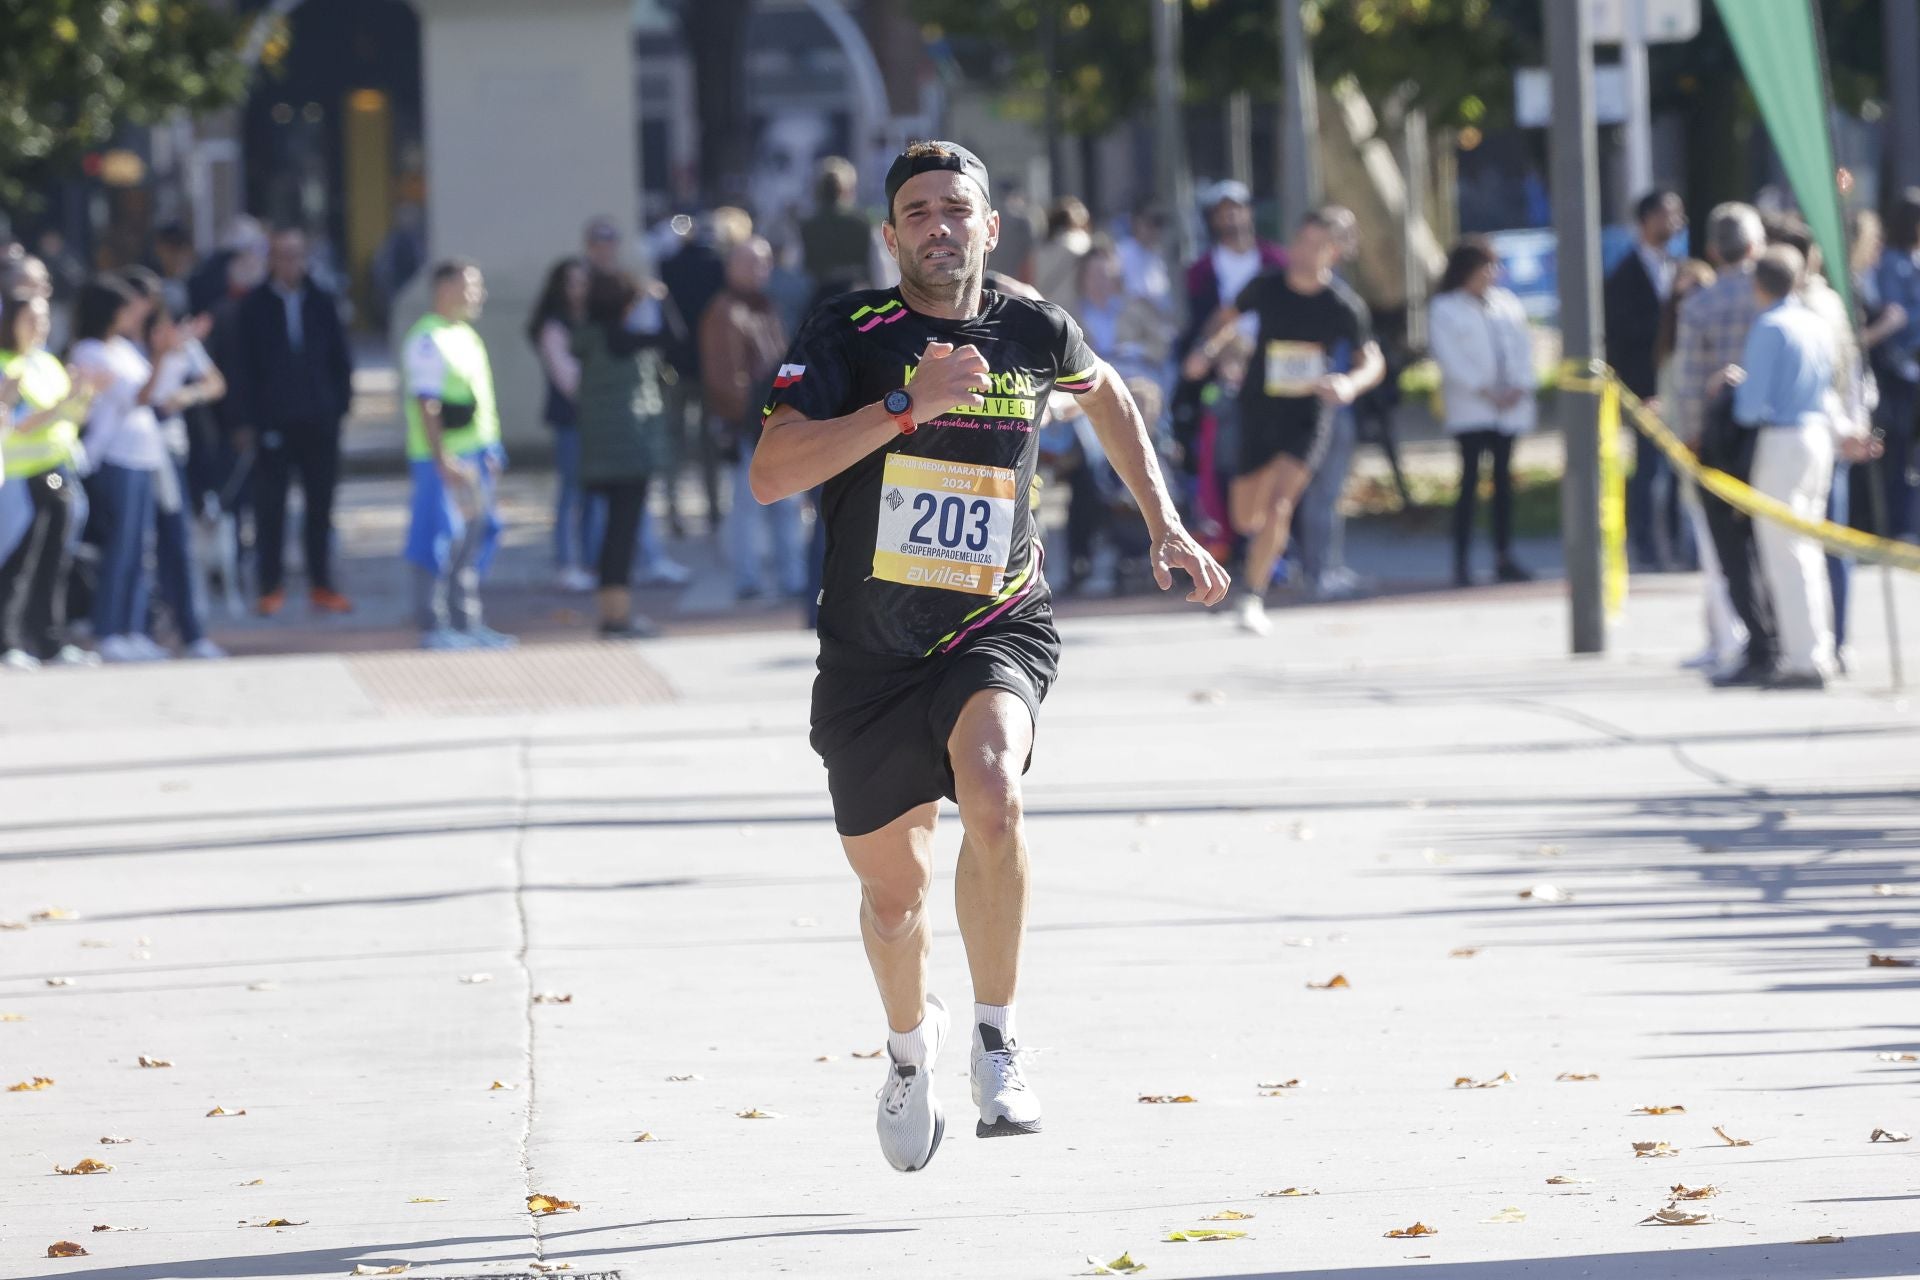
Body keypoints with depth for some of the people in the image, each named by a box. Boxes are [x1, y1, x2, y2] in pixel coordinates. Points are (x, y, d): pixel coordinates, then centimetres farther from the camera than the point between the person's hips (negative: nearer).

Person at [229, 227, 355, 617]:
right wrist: (247, 420, -3)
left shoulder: (322, 303, 8)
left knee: (320, 505, 4)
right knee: (270, 507, -1)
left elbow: (341, 360, 12)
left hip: (319, 421, 2)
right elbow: (243, 365, 2)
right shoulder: (255, 306, 2)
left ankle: (321, 585, 11)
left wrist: (340, 405, 2)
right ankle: (271, 587, 5)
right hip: (273, 420, -2)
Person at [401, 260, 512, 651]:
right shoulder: (429, 339, -14)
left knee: (473, 538, 12)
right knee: (441, 543, -5)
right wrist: (443, 459, -22)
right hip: (444, 460, -10)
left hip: (475, 455, 10)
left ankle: (466, 622, 20)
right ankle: (433, 627, 0)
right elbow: (426, 403, -19)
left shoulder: (466, 336, 16)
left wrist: (491, 452, 20)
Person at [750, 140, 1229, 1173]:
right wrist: (909, 403, -28)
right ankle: (909, 1044, 45)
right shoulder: (850, 333, -10)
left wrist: (1165, 524, 20)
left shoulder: (1035, 332, -1)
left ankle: (995, 1045, -17)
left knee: (990, 790, -32)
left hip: (998, 626, 0)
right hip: (869, 647, 0)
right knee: (893, 891, 12)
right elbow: (770, 475, -22)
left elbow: (1104, 393, 23)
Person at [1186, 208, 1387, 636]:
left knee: (1279, 503, -22)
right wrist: (1208, 348, -4)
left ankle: (1253, 597, -16)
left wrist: (1351, 383, -24)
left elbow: (1373, 361, -1)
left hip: (1308, 413, -3)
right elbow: (1229, 315, 15)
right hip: (1259, 409, 3)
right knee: (1245, 516, 8)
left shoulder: (1344, 305, -9)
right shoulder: (1266, 287, -4)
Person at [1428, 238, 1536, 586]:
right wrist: (1485, 391, -14)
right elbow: (1450, 357, -9)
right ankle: (1462, 561, -11)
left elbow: (1524, 347, 11)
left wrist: (1520, 387, -5)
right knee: (1470, 479, -10)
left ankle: (1504, 557, 10)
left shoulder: (1507, 304, 15)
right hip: (1470, 409, -5)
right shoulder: (1445, 309, -1)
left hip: (1509, 406, 5)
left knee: (1504, 479, 6)